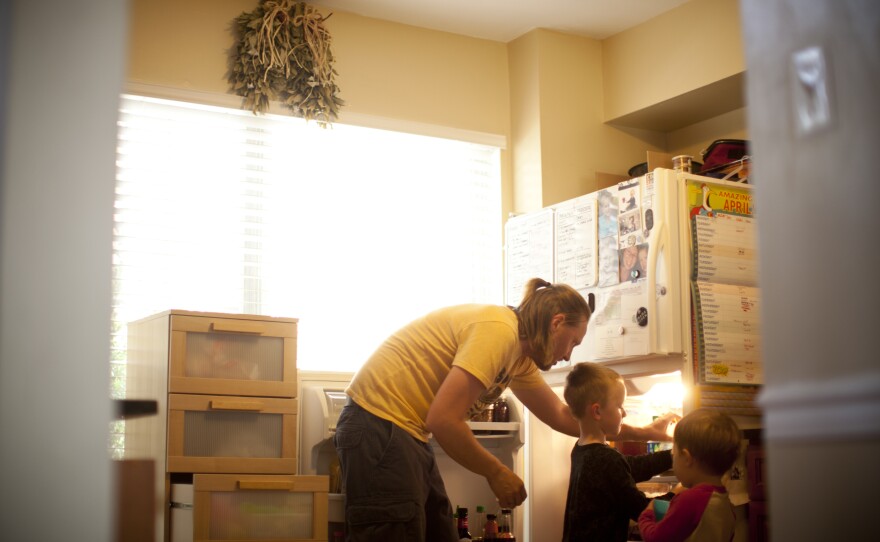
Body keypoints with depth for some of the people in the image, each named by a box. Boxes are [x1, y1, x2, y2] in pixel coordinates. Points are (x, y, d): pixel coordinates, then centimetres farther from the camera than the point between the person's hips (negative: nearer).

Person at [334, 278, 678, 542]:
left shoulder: (519, 356, 13)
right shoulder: (497, 330, -19)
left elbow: (560, 416, 26)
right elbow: (444, 420, -26)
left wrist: (643, 433, 29)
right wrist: (496, 473, -12)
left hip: (407, 435, 10)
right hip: (379, 426, -10)